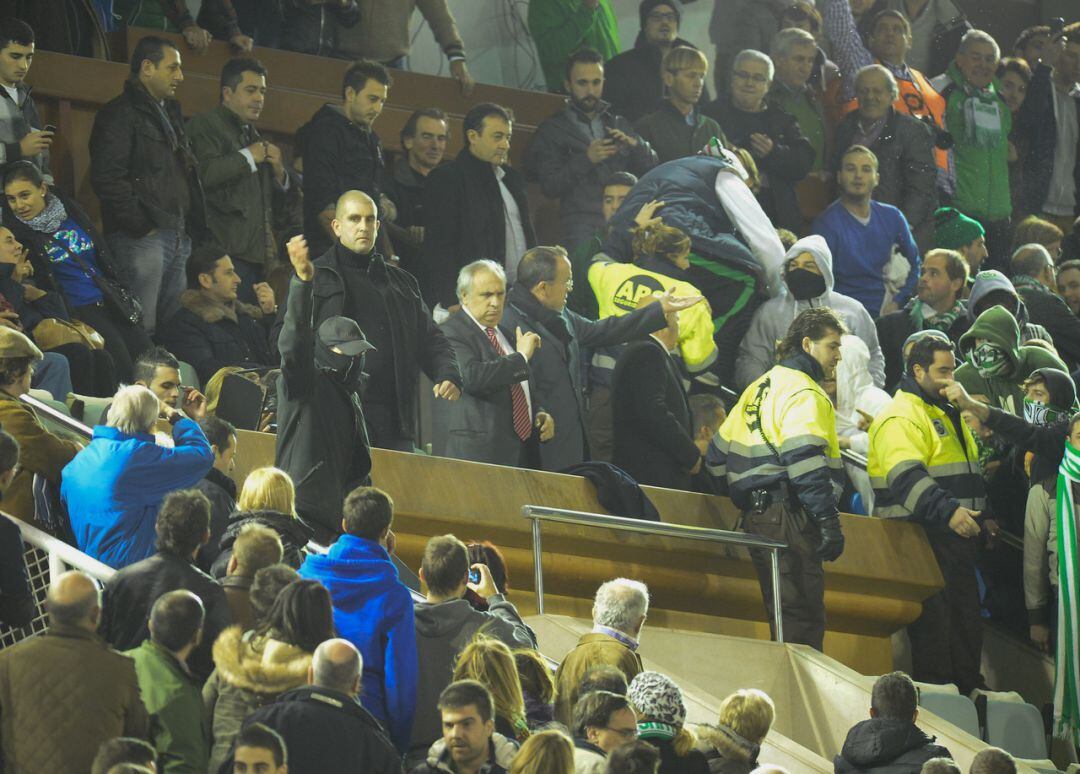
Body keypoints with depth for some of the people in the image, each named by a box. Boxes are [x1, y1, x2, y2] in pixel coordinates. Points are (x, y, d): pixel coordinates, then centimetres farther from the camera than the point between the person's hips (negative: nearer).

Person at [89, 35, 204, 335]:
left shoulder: (169, 112, 22)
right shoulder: (121, 113, -6)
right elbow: (107, 177, -17)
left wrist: (192, 226, 15)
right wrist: (140, 225, -16)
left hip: (178, 237, 9)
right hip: (143, 238, -9)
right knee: (142, 329, -12)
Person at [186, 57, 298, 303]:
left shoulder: (254, 138, 26)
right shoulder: (205, 125, 3)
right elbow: (204, 173, -18)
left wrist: (279, 171, 9)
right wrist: (248, 157, -6)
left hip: (256, 253, 8)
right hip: (225, 252, -8)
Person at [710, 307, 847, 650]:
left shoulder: (759, 388, 21)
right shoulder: (803, 394, -8)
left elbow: (719, 454, 23)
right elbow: (806, 463, -20)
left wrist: (744, 502, 29)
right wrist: (830, 523, -21)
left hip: (757, 516, 10)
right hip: (789, 517, -10)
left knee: (783, 615, 14)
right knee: (802, 621, -11)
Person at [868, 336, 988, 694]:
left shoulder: (947, 413, 20)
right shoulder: (900, 418, -12)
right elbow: (907, 477, -27)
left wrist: (982, 515, 23)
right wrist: (948, 512, -36)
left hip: (956, 537, 9)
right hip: (922, 539, -9)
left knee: (967, 621, 12)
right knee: (933, 622, -9)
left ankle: (966, 694, 20)